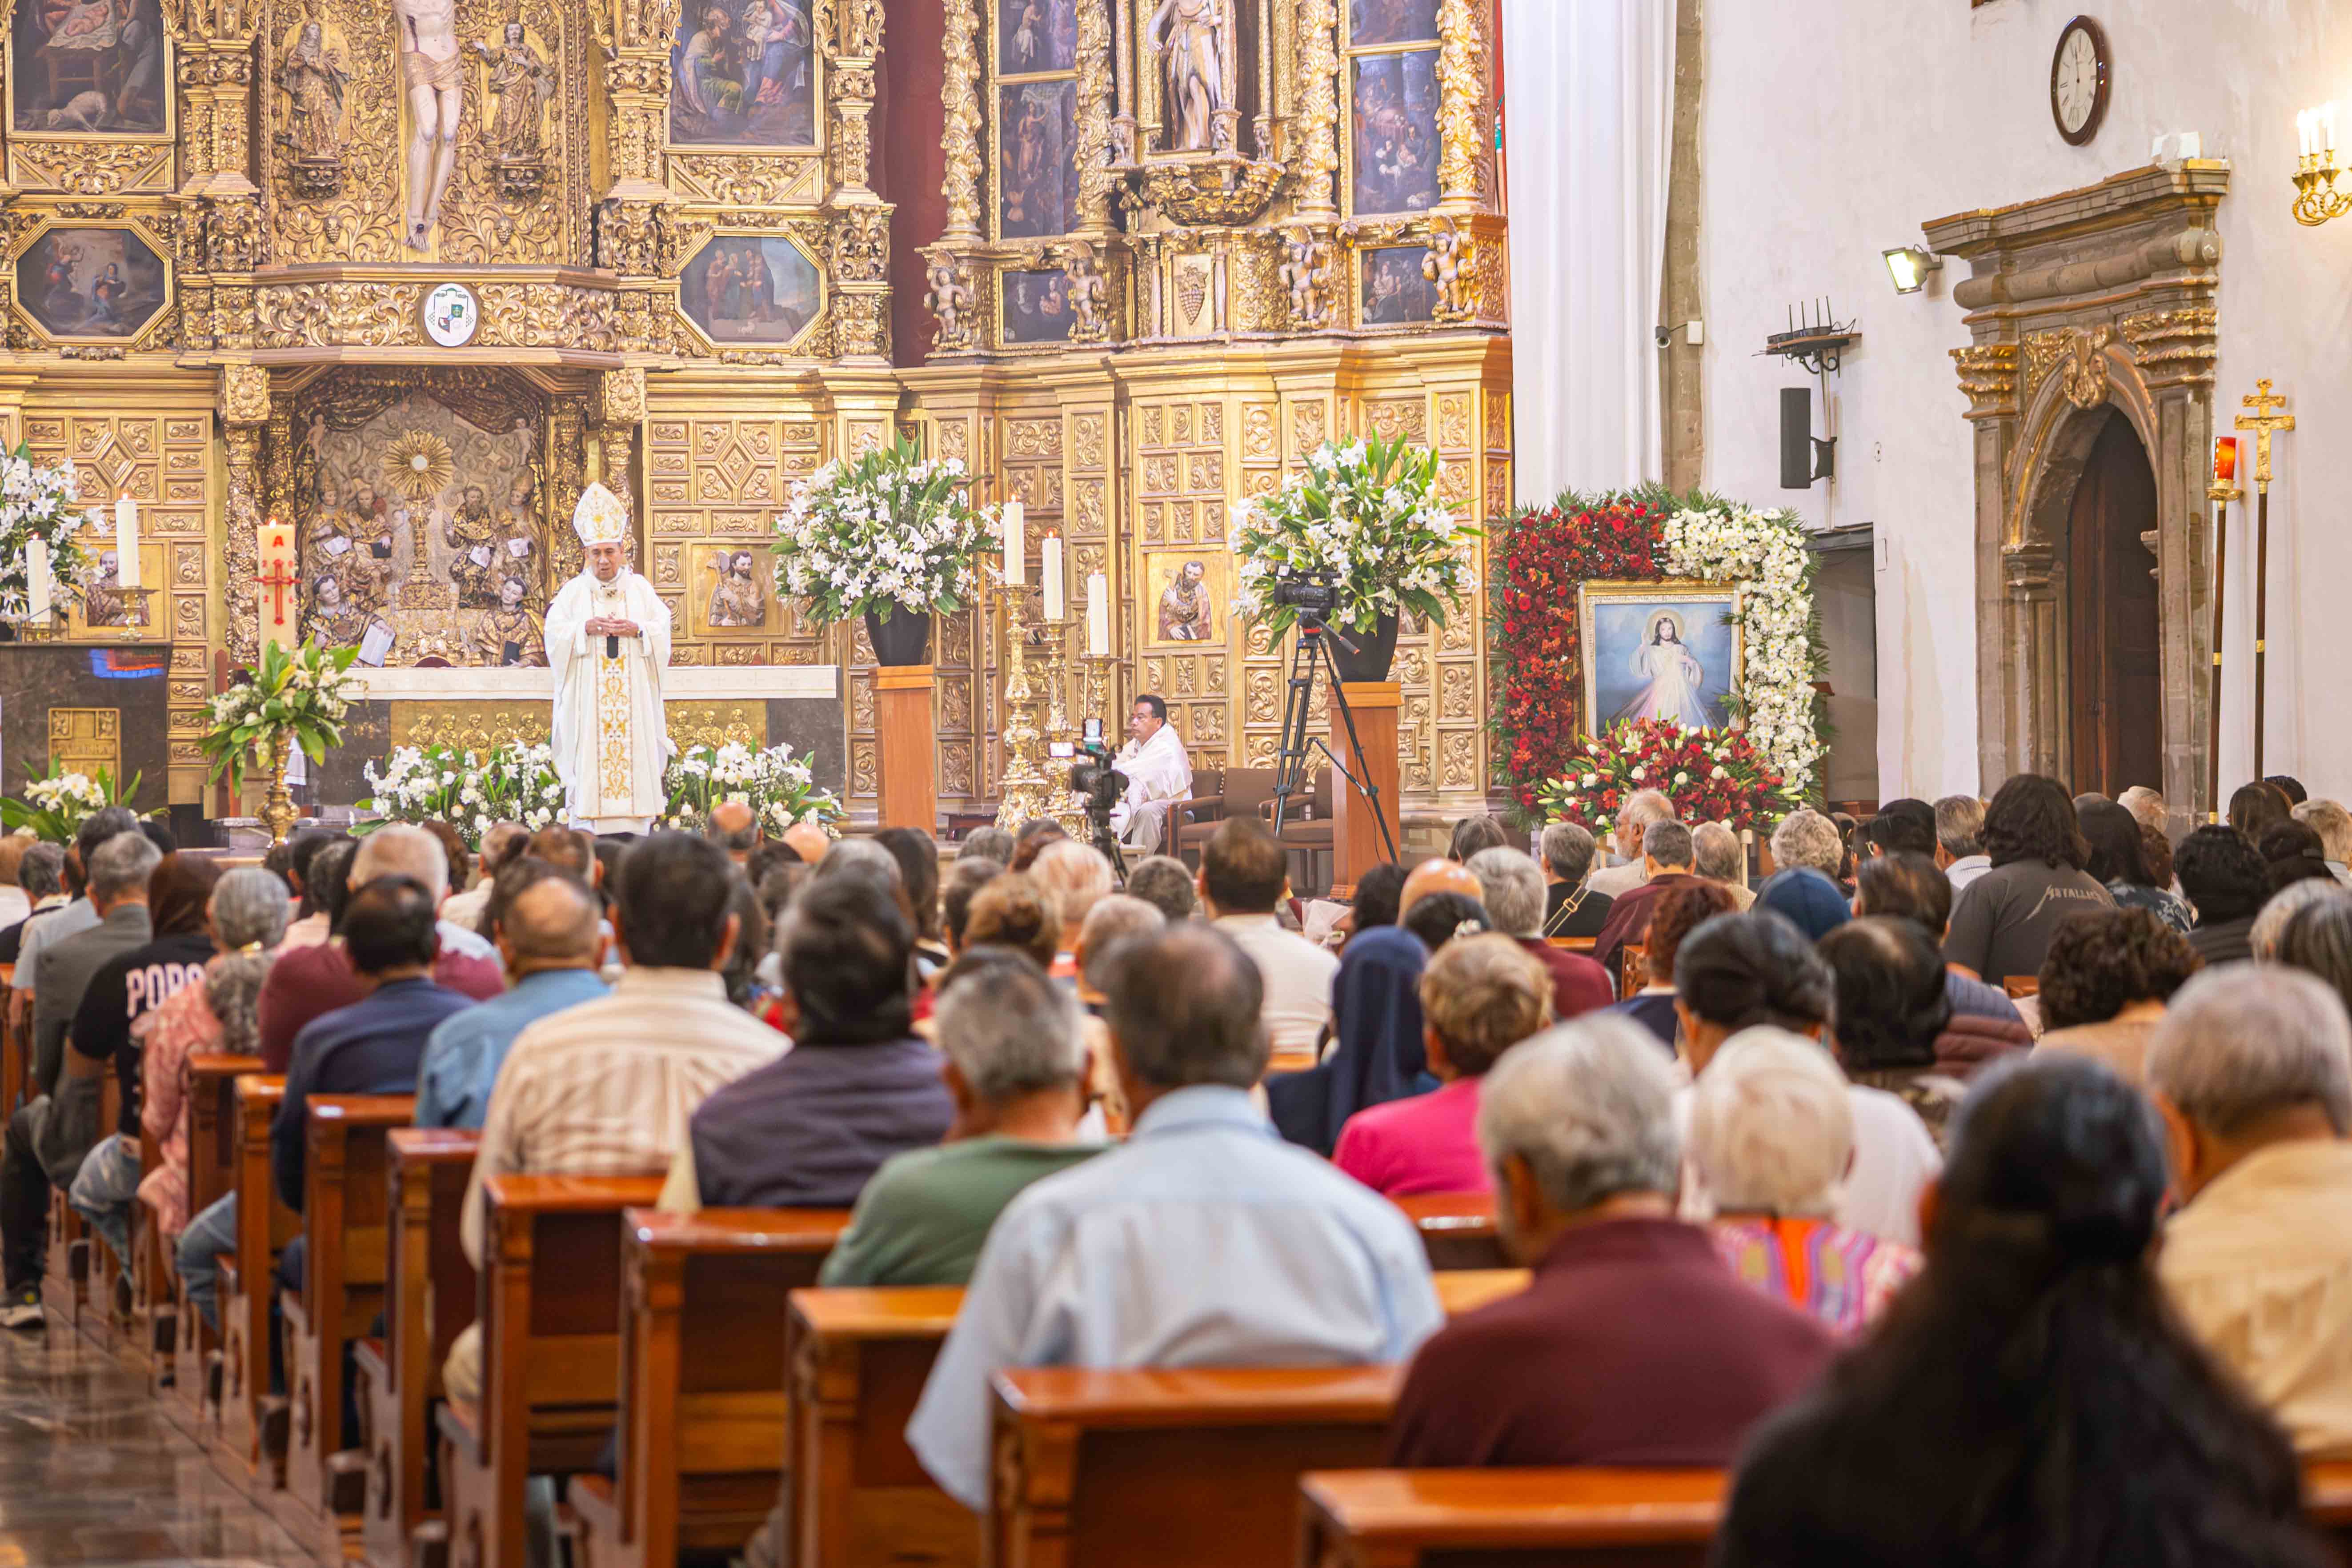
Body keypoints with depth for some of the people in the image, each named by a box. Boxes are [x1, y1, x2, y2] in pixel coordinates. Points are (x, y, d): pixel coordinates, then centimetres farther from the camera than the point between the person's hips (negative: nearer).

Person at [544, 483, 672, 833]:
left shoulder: (640, 589, 10)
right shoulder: (574, 591, 7)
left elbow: (663, 631, 5)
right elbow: (555, 632, 0)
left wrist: (638, 631, -14)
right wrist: (586, 628, -16)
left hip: (633, 695, 1)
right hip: (588, 695, -1)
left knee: (633, 749, -3)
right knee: (589, 749, -8)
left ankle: (632, 827, -3)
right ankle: (585, 828, -8)